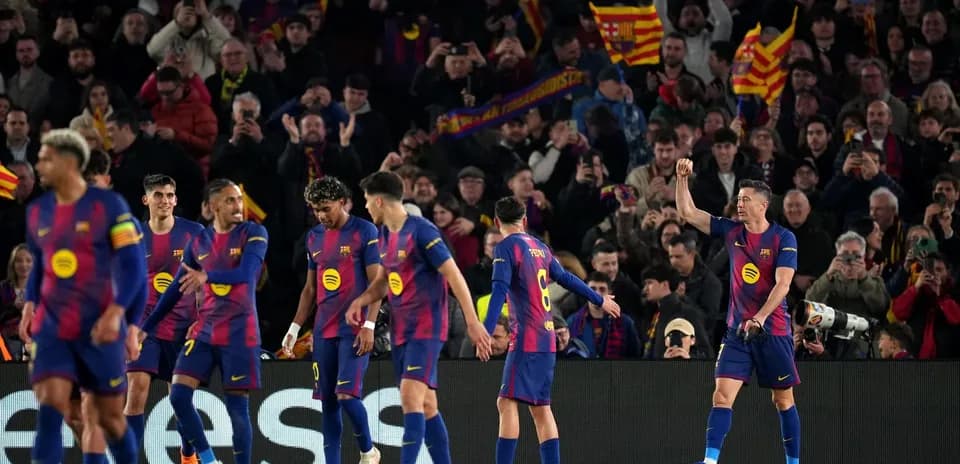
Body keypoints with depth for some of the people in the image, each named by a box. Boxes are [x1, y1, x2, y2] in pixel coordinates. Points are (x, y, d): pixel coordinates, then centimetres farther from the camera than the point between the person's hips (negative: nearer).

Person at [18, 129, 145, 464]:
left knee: (110, 417, 7)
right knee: (49, 408, -15)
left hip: (100, 328, -3)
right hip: (52, 327, 3)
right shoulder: (38, 211, 8)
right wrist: (30, 304, 4)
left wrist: (116, 313, -20)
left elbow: (133, 266, -8)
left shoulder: (108, 206, -7)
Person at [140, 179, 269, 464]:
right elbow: (176, 289, 17)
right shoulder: (199, 242, 9)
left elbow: (246, 274, -21)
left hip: (239, 333, -4)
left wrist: (207, 276, -37)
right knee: (178, 396, -7)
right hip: (204, 331, 4)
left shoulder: (254, 234, -4)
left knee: (237, 408, -4)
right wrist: (146, 327, 18)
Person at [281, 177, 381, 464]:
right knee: (328, 402, 4)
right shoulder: (314, 237, 14)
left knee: (346, 394, -14)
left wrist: (369, 326, -15)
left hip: (354, 329, -6)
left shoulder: (364, 232, -5)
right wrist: (295, 328, 15)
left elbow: (375, 282, -8)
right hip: (323, 330, 6)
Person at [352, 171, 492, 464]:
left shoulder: (421, 231, -14)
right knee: (425, 403, 10)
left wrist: (473, 322, -18)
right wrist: (360, 301, 5)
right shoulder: (385, 234, 12)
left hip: (426, 328, -9)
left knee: (410, 396, -19)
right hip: (400, 329, 9)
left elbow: (454, 275, -15)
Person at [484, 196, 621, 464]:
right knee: (540, 408, 11)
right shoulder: (540, 247, 15)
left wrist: (486, 331, -26)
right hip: (547, 339, 8)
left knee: (507, 403, -12)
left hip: (526, 339, -8)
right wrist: (600, 301, 38)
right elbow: (566, 279, 24)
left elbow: (500, 291, -18)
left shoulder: (506, 248, -6)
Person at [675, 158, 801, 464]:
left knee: (783, 400, 6)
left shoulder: (783, 238, -7)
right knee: (722, 396, -10)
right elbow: (688, 213, 8)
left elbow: (783, 284, -16)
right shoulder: (731, 231, 5)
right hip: (737, 330, 3)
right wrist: (683, 179, -5)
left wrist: (760, 318, -27)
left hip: (773, 330, -3)